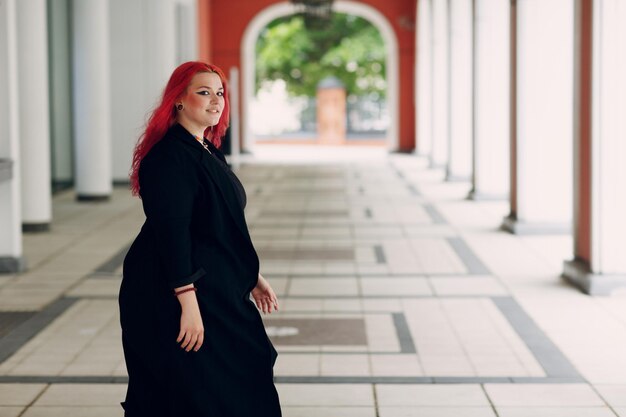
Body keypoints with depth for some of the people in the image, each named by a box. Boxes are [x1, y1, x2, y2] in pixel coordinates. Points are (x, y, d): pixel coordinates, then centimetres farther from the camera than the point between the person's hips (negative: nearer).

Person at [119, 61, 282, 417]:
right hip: (173, 297, -10)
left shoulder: (208, 152, 12)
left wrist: (252, 276, 20)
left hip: (217, 290, 10)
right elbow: (172, 233, -24)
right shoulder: (169, 156, -18)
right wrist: (188, 304, -27)